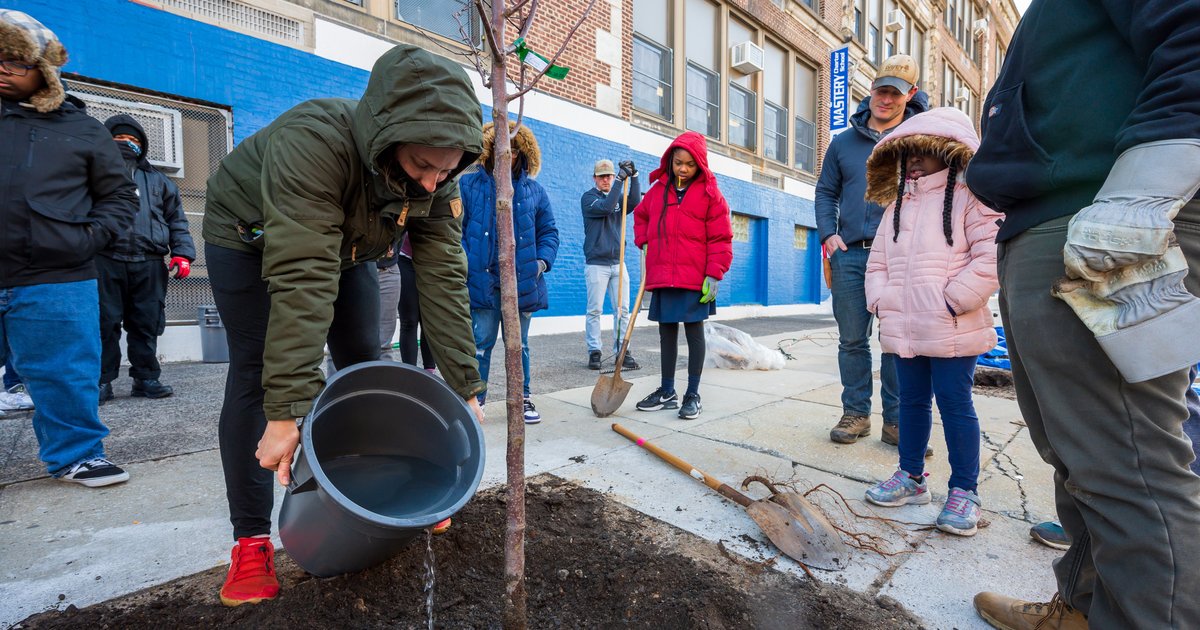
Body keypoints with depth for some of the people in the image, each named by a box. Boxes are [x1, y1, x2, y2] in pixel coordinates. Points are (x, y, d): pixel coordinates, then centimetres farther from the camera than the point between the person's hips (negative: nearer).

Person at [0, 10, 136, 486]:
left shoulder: (82, 128, 10)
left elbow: (120, 195, 11)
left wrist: (90, 237, -4)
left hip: (55, 280, -2)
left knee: (65, 375, 3)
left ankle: (74, 455, 16)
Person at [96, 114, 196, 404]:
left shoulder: (157, 180, 22)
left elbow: (176, 220, 16)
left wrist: (182, 253, 2)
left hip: (149, 264, 1)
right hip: (105, 262, -1)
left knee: (147, 324, 3)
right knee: (104, 323, -1)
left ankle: (146, 377, 10)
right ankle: (102, 380, 7)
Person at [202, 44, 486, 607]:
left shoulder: (436, 180, -25)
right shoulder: (311, 142, -41)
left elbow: (443, 279, -27)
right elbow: (301, 280, -47)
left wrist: (465, 388, -29)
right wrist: (288, 410, -48)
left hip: (342, 245, 4)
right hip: (248, 234, -4)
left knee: (364, 364, 1)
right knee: (256, 373, -11)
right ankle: (251, 540, 1)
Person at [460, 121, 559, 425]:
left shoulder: (534, 190, 12)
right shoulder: (469, 185, 5)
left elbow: (548, 231, 14)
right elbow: (455, 228, 1)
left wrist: (543, 260, -2)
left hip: (522, 281, 2)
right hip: (482, 279, -2)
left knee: (519, 344, 11)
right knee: (481, 343, 4)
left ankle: (522, 398, 23)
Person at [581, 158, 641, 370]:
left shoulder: (619, 197, 15)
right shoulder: (588, 197, 2)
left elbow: (634, 203, -7)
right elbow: (606, 207, -18)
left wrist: (634, 176, -17)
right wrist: (620, 180, -18)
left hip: (618, 263, 5)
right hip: (596, 264, -4)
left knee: (622, 309, 2)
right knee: (594, 310, -4)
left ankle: (621, 350, 7)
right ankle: (594, 351, 2)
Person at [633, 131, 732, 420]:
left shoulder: (710, 193, -2)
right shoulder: (657, 189, 11)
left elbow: (720, 238, -5)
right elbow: (641, 215, 29)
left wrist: (714, 275, -11)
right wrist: (643, 242, 14)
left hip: (694, 279, -4)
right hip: (661, 276, 5)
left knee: (694, 331, 2)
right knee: (667, 332, 11)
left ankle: (693, 395, 12)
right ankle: (667, 391, 23)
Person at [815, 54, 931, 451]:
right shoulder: (844, 142, 15)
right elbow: (826, 192, 16)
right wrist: (828, 234, 1)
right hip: (850, 254, 2)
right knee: (852, 339, 5)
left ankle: (896, 421, 13)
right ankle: (856, 413, 17)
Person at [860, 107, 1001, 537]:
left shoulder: (968, 199, -4)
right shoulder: (897, 205, 16)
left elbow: (991, 258, -13)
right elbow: (878, 261, 16)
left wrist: (953, 301, -17)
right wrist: (881, 299, 2)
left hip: (952, 333, -6)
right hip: (903, 330, 6)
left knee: (956, 406, 2)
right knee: (911, 402, 15)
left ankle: (964, 490, 17)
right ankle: (911, 477, 30)